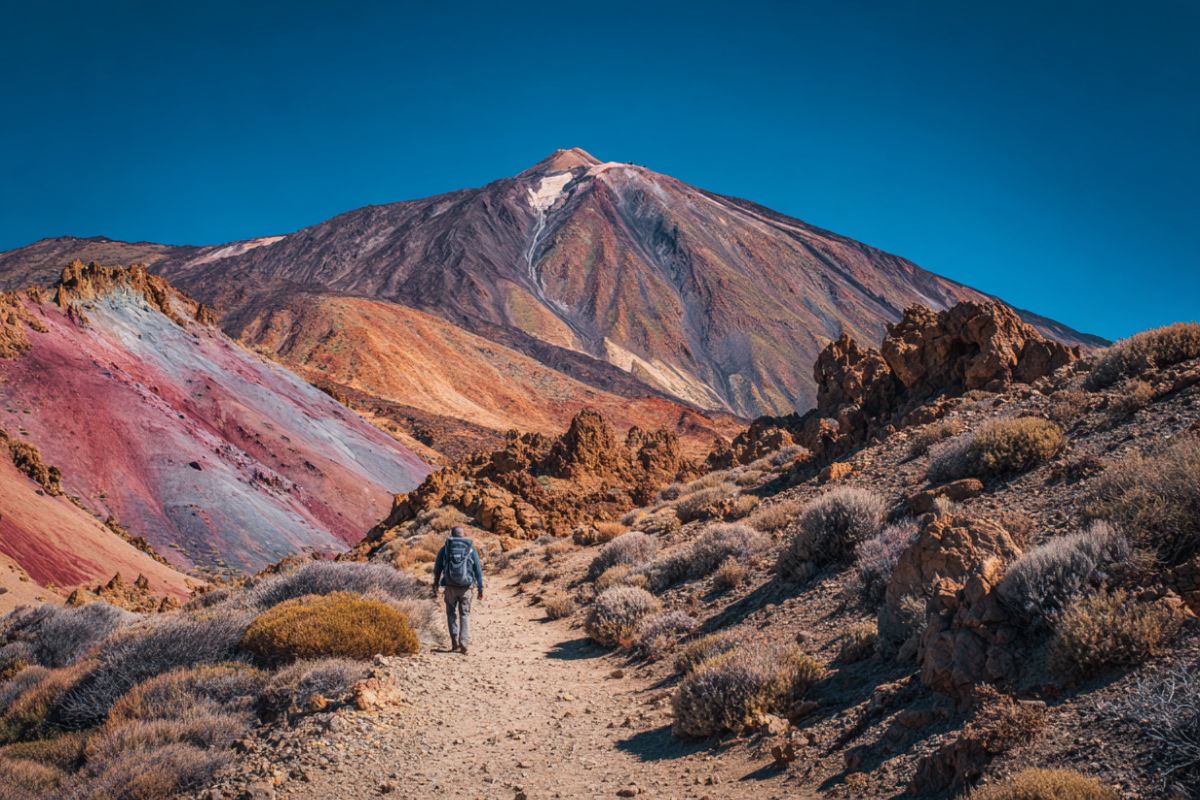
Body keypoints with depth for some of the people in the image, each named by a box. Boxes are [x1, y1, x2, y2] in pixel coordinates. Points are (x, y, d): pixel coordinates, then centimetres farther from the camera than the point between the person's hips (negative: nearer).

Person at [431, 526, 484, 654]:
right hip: (466, 587, 0)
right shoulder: (471, 549, 5)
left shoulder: (445, 549, 5)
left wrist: (435, 588, 12)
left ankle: (455, 643, 6)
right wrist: (480, 588, 7)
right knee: (465, 615, 11)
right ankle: (464, 644, 0)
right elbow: (478, 570, 2)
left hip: (450, 586, 0)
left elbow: (437, 569, 6)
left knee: (452, 614, 16)